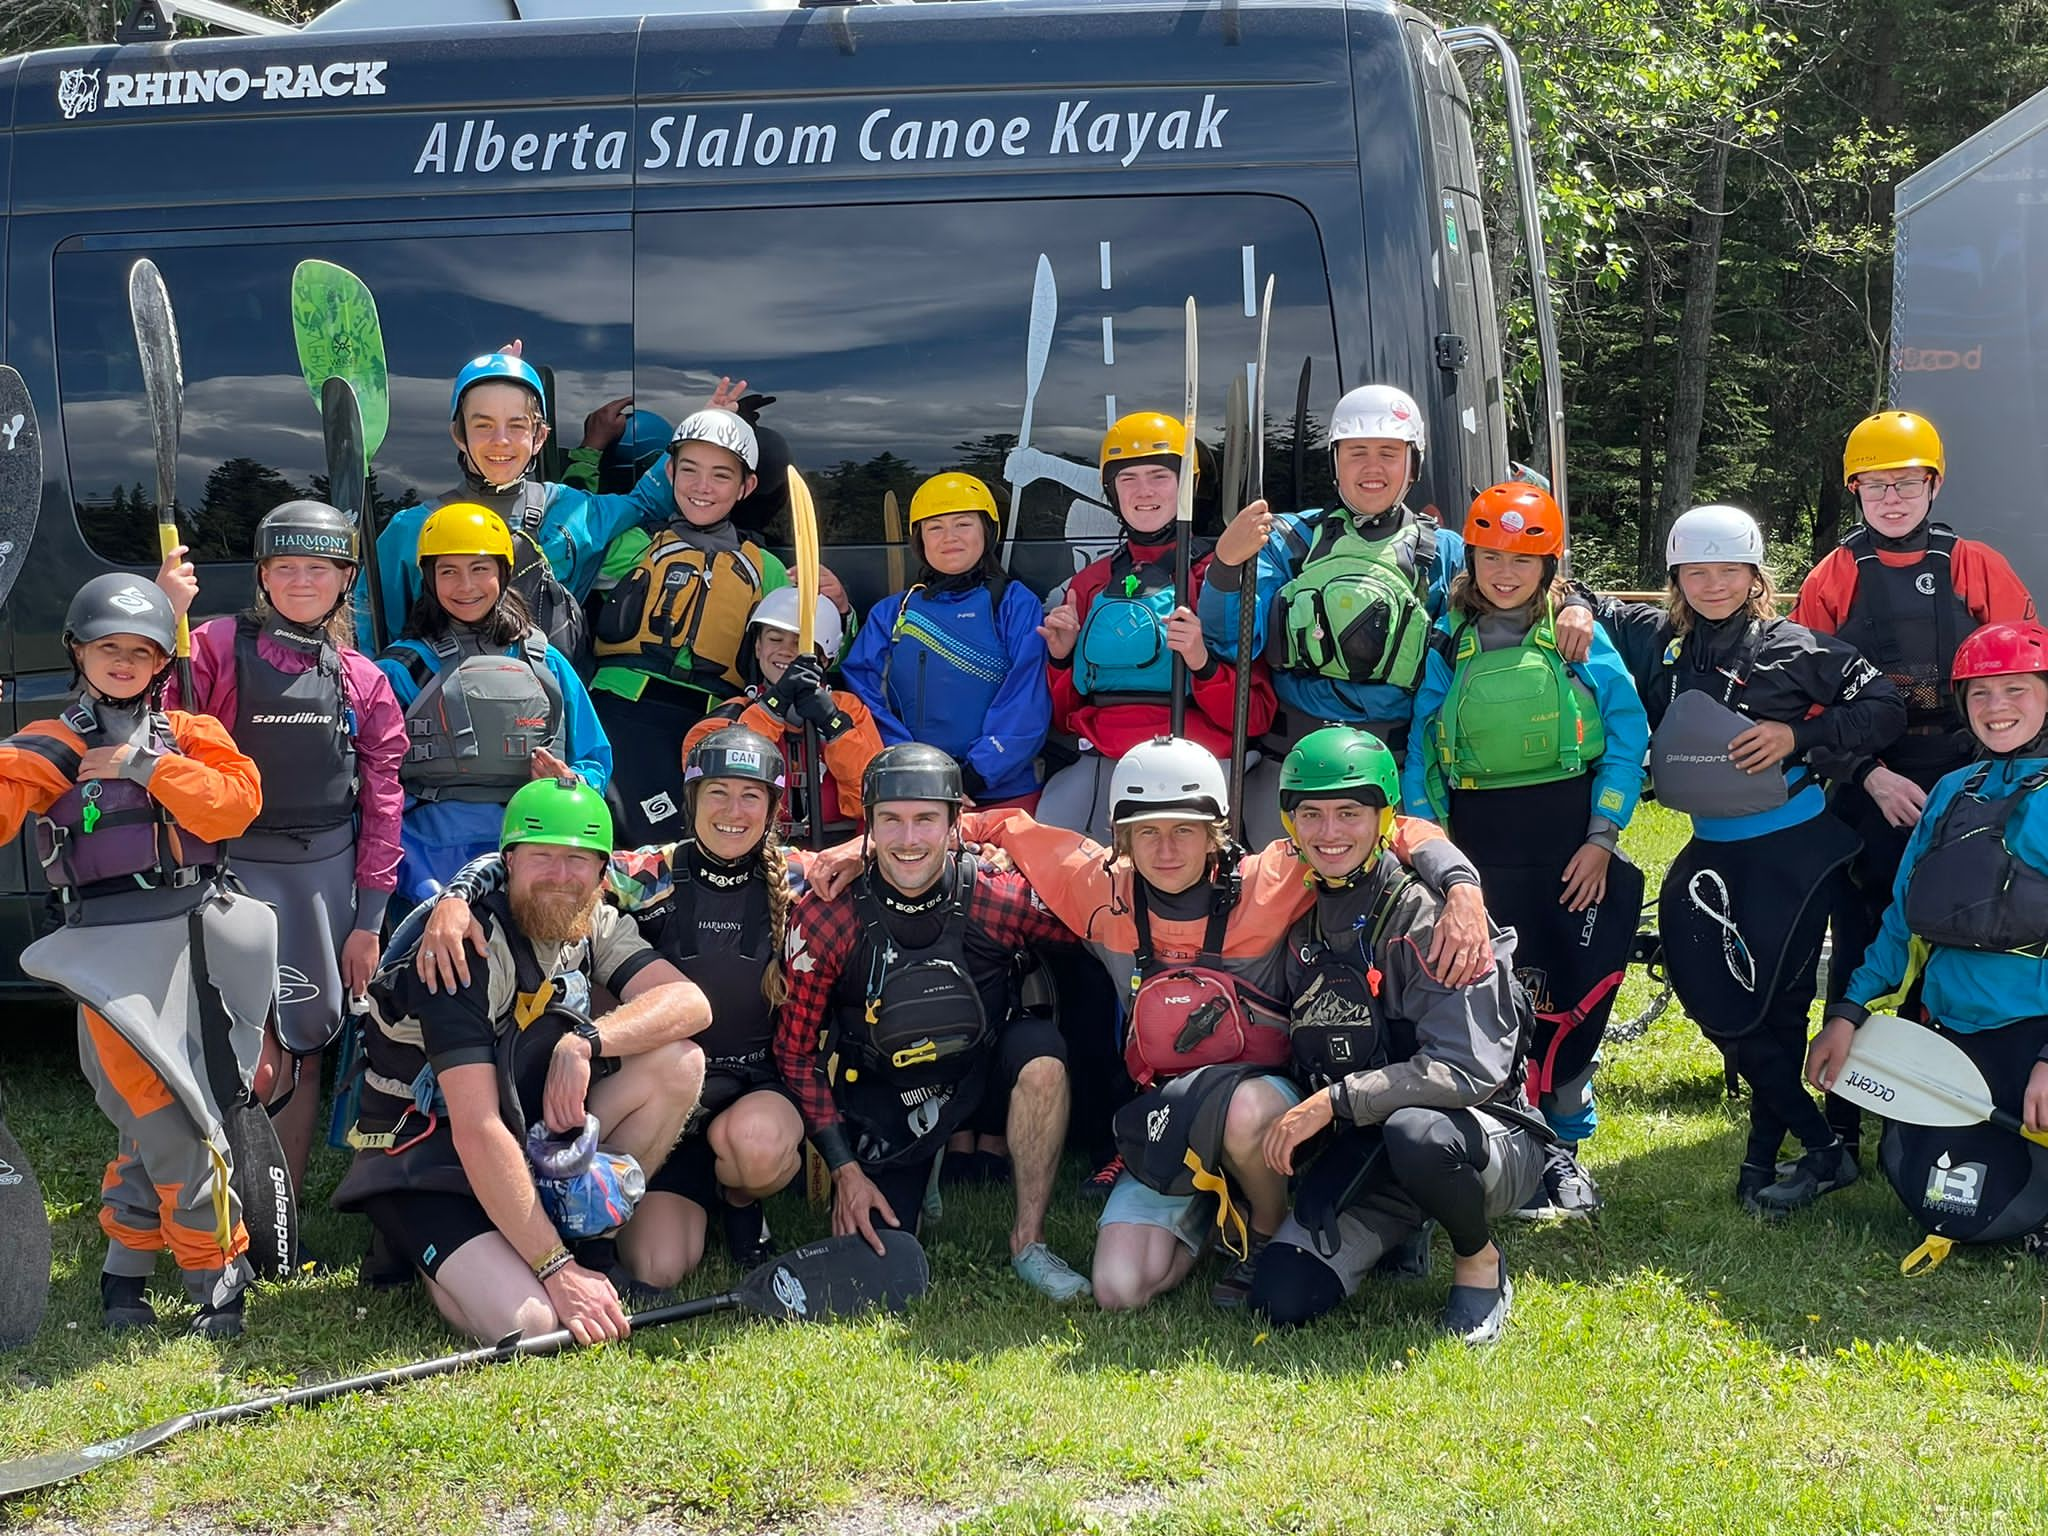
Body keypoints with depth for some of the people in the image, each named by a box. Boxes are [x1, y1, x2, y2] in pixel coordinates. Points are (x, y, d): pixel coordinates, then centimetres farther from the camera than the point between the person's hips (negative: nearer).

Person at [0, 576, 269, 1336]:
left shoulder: (190, 734, 13)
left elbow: (237, 801, -4)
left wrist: (146, 769, -9)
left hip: (197, 933, 3)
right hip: (112, 949, -3)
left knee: (157, 1109, 8)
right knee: (163, 1109, -8)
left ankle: (127, 1266, 23)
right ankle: (217, 1271, 4)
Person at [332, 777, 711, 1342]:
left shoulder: (598, 927, -1)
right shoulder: (468, 950, -24)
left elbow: (689, 1003, -14)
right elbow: (478, 1132, -29)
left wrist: (585, 1041, -31)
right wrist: (558, 1271, -32)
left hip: (535, 1136, 7)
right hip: (420, 1160, -7)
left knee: (677, 1061, -15)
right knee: (527, 1321, -31)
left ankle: (588, 1231, 0)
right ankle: (426, 1257, 2)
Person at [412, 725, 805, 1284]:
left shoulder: (797, 878, -3)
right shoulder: (649, 875, -6)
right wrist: (455, 899, -30)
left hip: (766, 1083, -1)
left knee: (754, 1140, -38)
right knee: (658, 1268, -15)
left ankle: (741, 1201, 3)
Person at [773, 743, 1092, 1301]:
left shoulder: (1000, 896, -18)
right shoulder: (827, 915, -17)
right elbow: (795, 1051, -9)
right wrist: (844, 1169, -14)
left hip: (979, 1081, 0)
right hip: (882, 1102, 0)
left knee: (1040, 1048, -31)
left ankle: (1029, 1241, -15)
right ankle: (922, 1178, 23)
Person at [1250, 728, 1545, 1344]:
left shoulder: (1425, 914, -16)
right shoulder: (1300, 926, 5)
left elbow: (1469, 1068, -24)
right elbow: (1301, 1058, 18)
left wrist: (1335, 1099, -23)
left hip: (1487, 1136, -5)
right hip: (1362, 1151, 5)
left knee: (1414, 1133, -41)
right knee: (1280, 1298, -16)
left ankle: (1480, 1260, -8)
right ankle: (1400, 1237, 16)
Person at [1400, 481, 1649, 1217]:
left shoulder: (1579, 634, 3)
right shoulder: (1448, 641, 8)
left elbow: (1627, 735, 0)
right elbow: (1421, 747, 8)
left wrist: (1602, 837, -7)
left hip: (1571, 832, 0)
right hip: (1481, 839, 1)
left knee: (1576, 990, -1)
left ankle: (1563, 1144, 12)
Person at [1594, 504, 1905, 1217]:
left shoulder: (1794, 646, -7)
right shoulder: (1655, 641, 5)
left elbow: (1885, 708, -6)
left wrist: (1798, 736, -17)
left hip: (1795, 848, -5)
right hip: (1712, 850, 5)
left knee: (1772, 1001, -1)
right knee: (1717, 999, 0)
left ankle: (1763, 1155, 15)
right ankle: (1824, 1148, 11)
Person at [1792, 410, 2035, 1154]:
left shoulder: (1978, 568, 4)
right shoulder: (1833, 580, 4)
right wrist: (1873, 773, -11)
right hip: (1866, 797, 0)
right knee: (1859, 954, 4)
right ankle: (1842, 1120, 11)